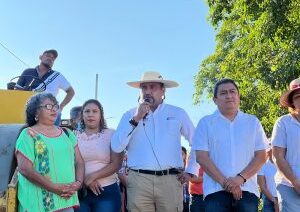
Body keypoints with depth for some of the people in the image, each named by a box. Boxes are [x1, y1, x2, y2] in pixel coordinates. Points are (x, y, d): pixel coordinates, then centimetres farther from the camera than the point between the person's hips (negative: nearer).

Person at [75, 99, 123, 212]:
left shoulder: (111, 134, -1)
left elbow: (116, 164, -7)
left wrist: (92, 176, -15)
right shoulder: (75, 136, 5)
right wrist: (84, 180, -10)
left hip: (107, 191, -1)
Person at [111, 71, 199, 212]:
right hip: (139, 180, 0)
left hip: (170, 180, 0)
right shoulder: (130, 115, 9)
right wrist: (136, 119, -8)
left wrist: (191, 171, 9)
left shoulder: (178, 113, 10)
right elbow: (116, 147, -2)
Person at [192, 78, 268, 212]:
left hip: (247, 189, 2)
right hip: (216, 190, -1)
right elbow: (201, 157, -2)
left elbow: (261, 156, 5)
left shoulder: (253, 122, 11)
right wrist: (225, 182, -11)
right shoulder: (205, 123, 7)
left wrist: (241, 178, -10)